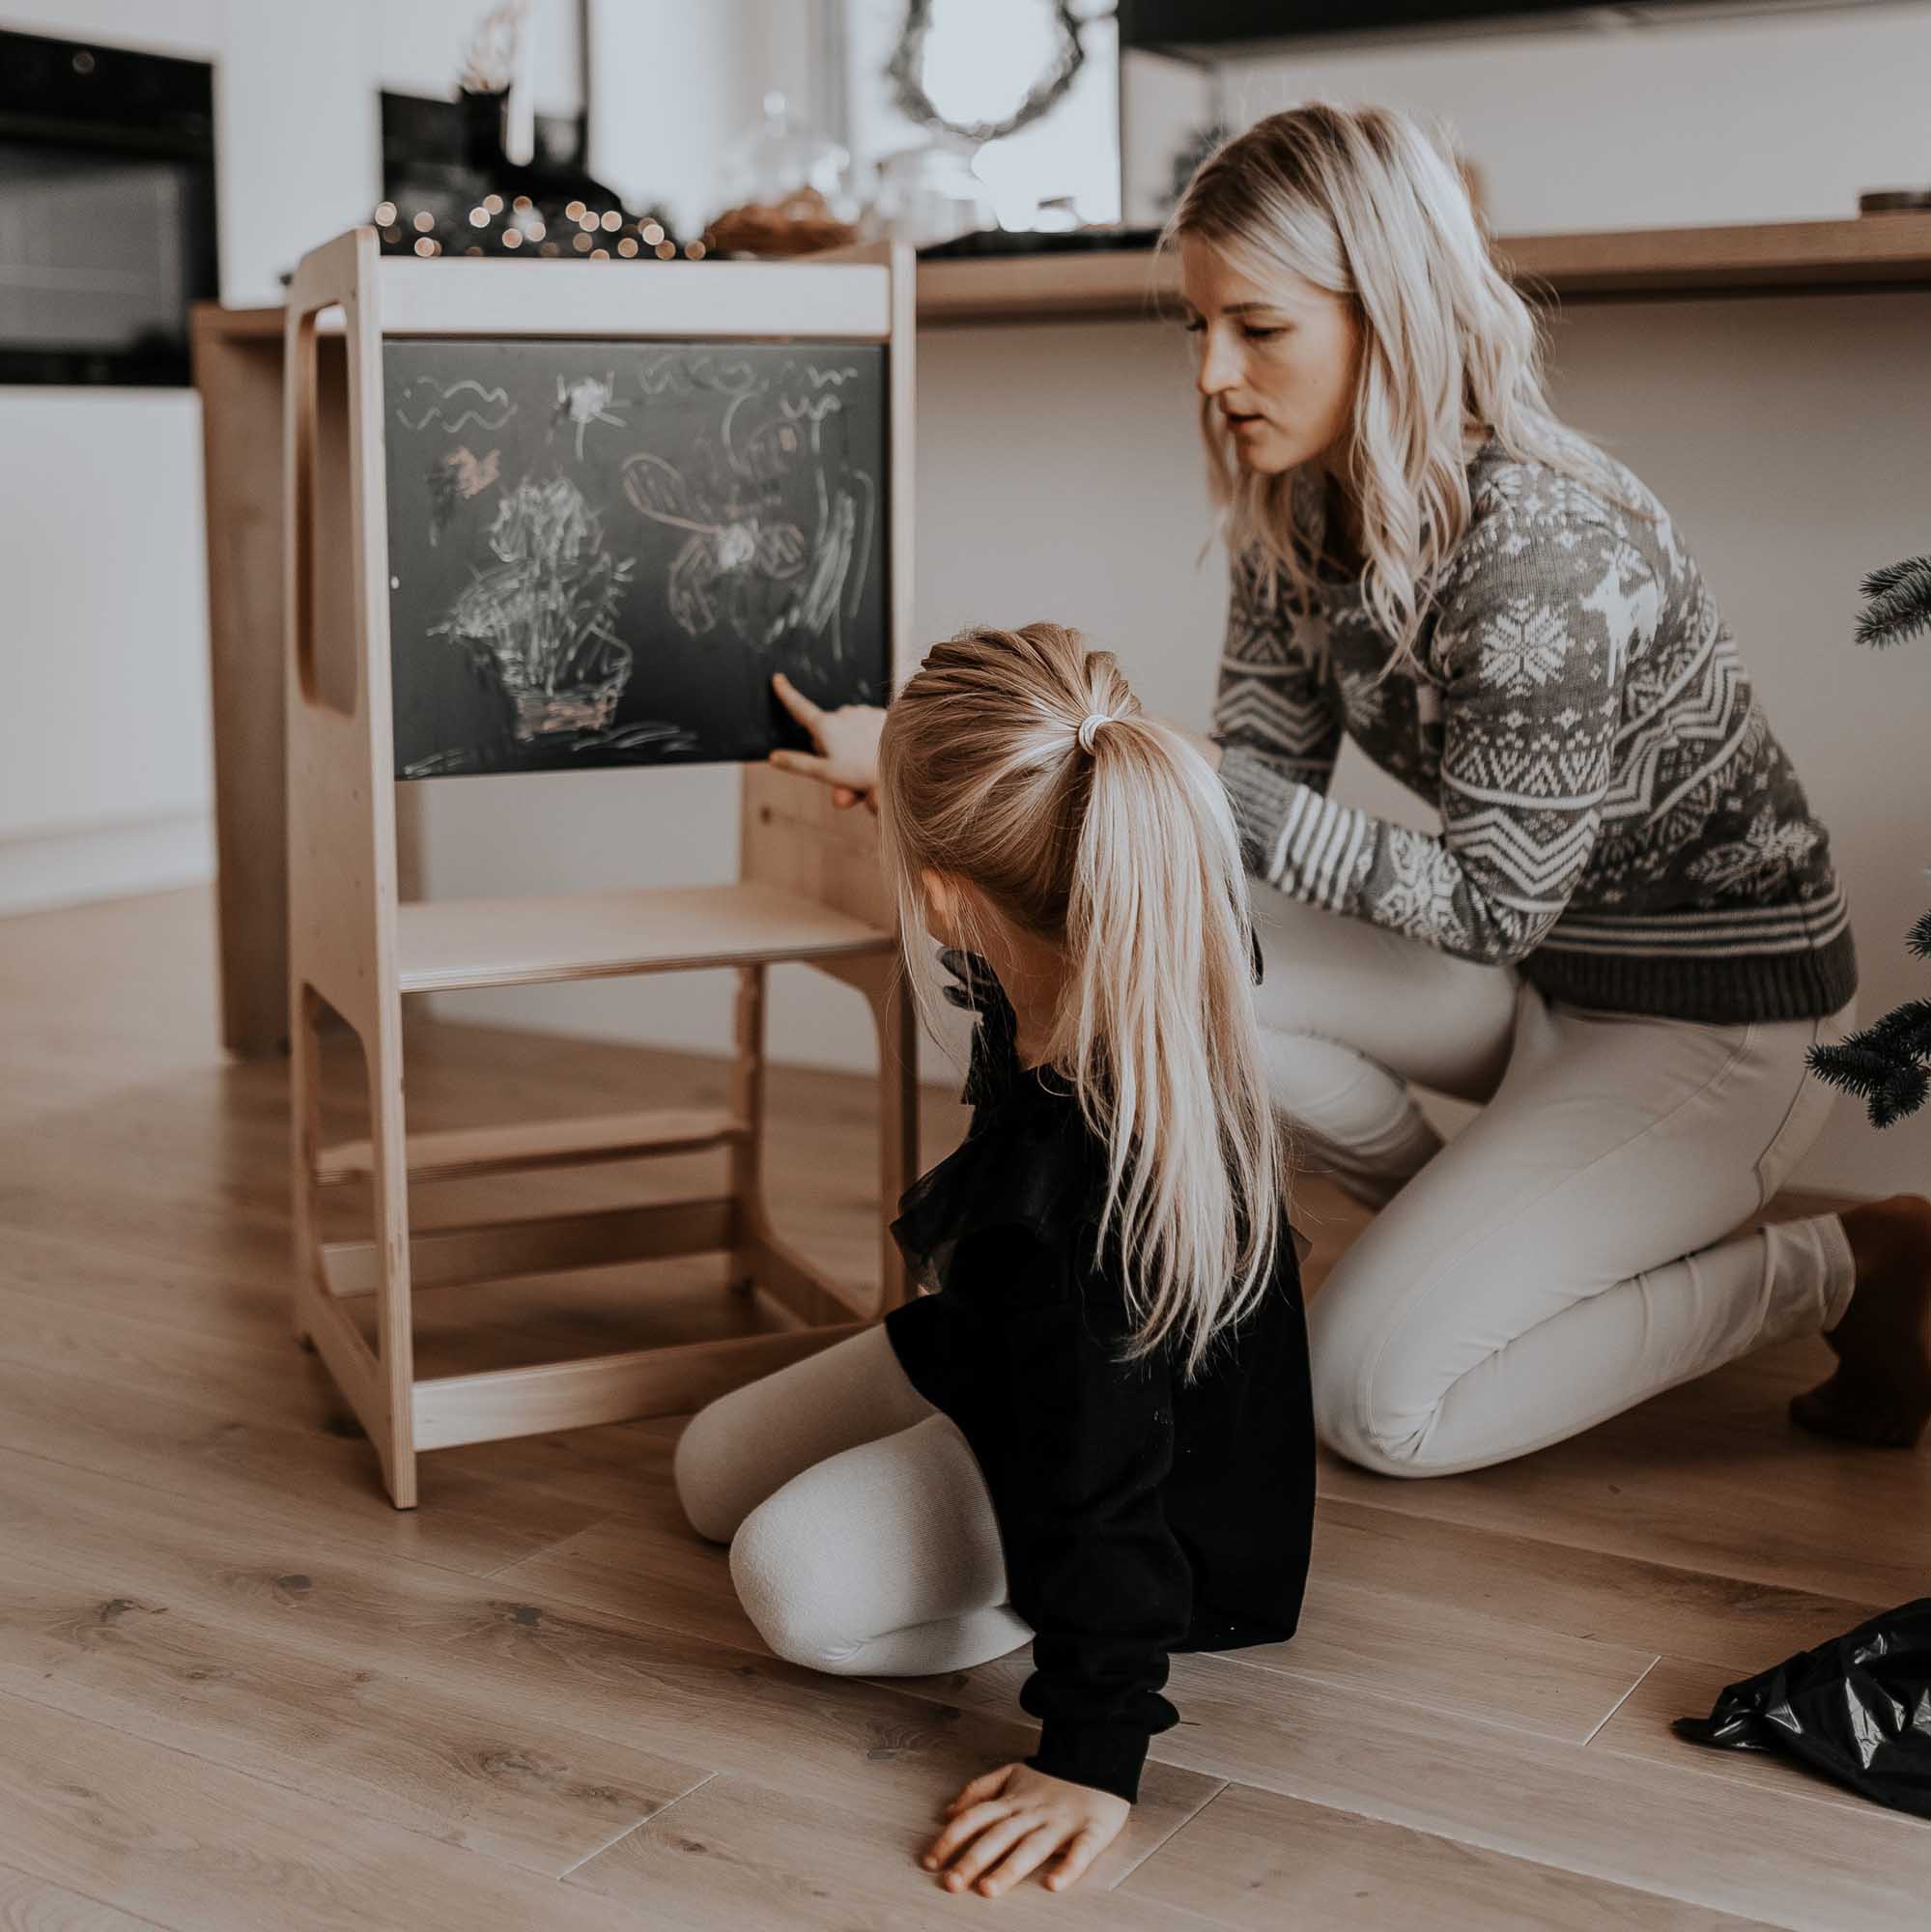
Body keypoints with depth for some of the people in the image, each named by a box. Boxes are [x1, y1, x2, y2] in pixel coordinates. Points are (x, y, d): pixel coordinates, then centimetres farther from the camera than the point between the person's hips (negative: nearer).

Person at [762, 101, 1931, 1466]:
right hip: (1542, 968, 8)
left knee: (1380, 1396, -15)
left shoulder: (1540, 545, -29)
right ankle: (1482, 1229, 11)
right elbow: (1255, 803, -5)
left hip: (1722, 1008, -8)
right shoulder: (1297, 515, -4)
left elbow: (1492, 902, -25)